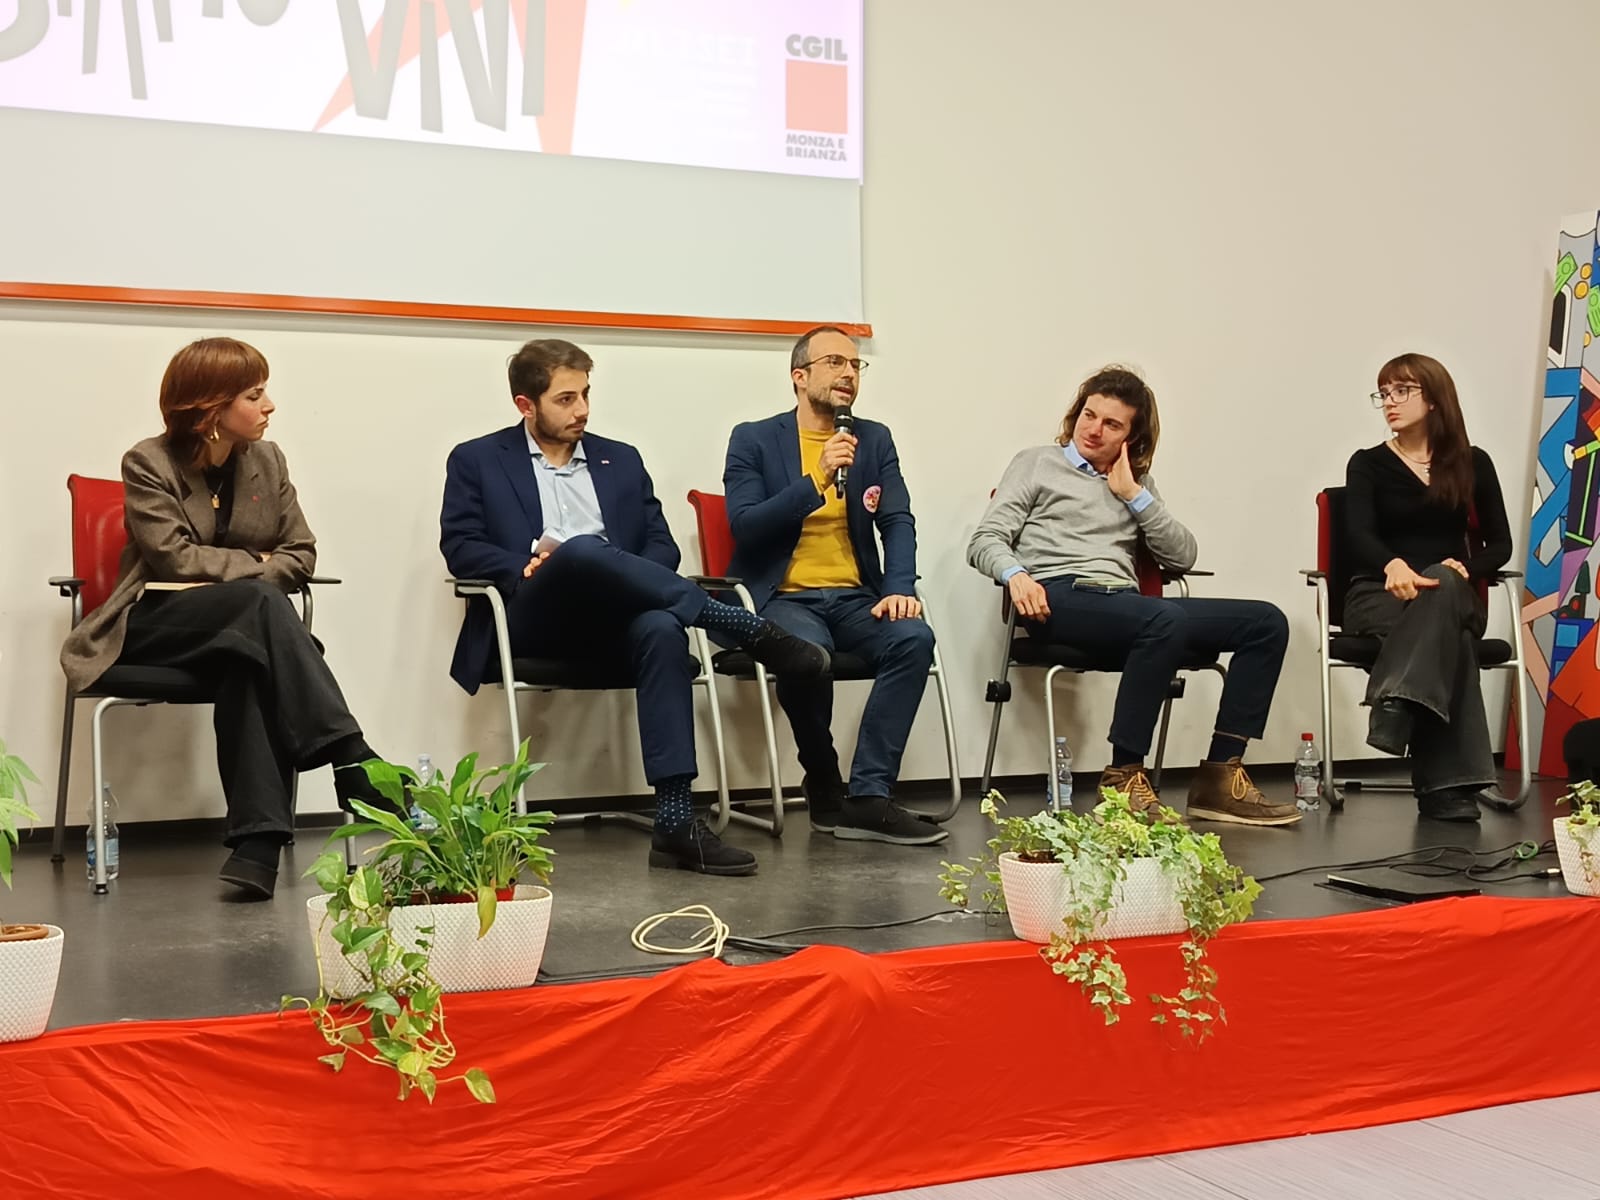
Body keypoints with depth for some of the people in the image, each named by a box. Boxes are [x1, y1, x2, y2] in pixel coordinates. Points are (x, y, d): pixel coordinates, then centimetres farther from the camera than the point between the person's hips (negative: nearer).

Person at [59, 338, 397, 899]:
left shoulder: (267, 460, 9)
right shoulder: (148, 463, -4)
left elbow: (300, 553, 4)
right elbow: (174, 557, -14)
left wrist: (231, 577, -11)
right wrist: (255, 567, -7)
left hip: (240, 623, 3)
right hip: (156, 622, -3)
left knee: (249, 664, -34)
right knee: (261, 602, -33)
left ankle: (257, 842, -46)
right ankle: (352, 763, -41)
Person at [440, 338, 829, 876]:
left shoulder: (621, 460, 23)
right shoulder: (477, 460, 15)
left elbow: (662, 547, 15)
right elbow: (459, 548, 4)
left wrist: (620, 579, -7)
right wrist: (527, 568, -14)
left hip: (615, 620, 3)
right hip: (534, 621, -3)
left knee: (662, 629, -35)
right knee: (581, 551, -37)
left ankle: (675, 822, -40)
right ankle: (749, 630, -29)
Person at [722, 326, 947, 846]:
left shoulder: (875, 439, 14)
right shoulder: (754, 440, 3)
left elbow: (897, 522, 3)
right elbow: (744, 526, -9)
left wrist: (900, 587, -15)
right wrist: (815, 482, -20)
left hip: (854, 597, 4)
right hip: (783, 597, -4)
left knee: (914, 638, -27)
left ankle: (868, 797, -24)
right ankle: (824, 790, -9)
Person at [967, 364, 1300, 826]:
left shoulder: (1138, 484, 29)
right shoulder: (1037, 464, 17)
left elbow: (1183, 556, 17)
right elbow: (985, 540, 5)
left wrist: (1134, 496, 7)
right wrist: (1015, 573, -17)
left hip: (1124, 606, 6)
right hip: (1060, 599, -6)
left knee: (1266, 622, -9)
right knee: (1165, 620, -37)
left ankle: (1220, 777, -14)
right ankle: (1123, 778, -30)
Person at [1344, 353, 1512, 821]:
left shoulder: (1472, 464, 11)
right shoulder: (1368, 464, 5)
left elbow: (1499, 543, 10)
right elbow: (1359, 535, -12)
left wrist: (1467, 567, -14)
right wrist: (1393, 564, -36)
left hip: (1455, 596, 2)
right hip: (1379, 595, -1)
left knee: (1444, 588, -38)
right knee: (1448, 632, -37)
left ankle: (1396, 705, -54)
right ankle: (1447, 784, -47)